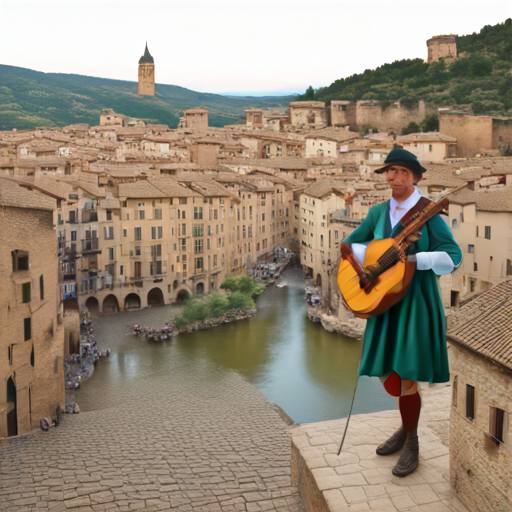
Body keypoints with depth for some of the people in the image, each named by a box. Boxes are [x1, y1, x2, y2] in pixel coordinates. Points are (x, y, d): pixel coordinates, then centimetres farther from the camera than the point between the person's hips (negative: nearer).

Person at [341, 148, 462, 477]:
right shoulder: (378, 212, 8)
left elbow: (452, 256, -15)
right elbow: (350, 246, 7)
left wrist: (409, 257, -24)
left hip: (416, 301, -5)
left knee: (405, 378, -6)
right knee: (387, 375, 12)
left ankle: (412, 444, 17)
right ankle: (407, 427, 39)